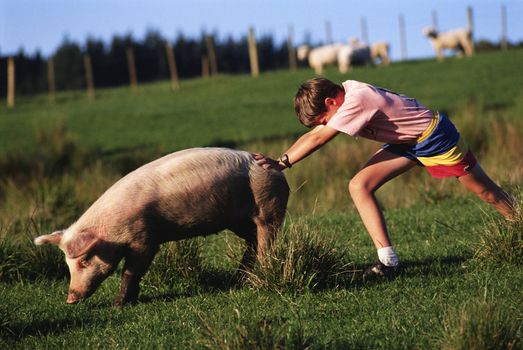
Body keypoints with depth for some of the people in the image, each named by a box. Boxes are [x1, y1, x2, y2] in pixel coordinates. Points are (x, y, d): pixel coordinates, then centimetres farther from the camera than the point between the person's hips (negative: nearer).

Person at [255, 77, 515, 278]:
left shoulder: (355, 100, -32)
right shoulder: (341, 94, -6)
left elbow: (318, 139, -32)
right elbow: (312, 134, -5)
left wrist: (281, 163, -31)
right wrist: (281, 160, -15)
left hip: (434, 135, -9)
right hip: (405, 144, 9)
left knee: (485, 191, 4)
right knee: (359, 186, -8)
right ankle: (388, 260, -10)